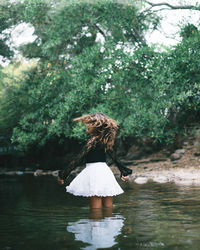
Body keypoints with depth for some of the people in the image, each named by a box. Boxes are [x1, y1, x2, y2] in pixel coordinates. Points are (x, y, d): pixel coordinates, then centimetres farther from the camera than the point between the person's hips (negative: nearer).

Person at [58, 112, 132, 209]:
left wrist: (63, 174, -14)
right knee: (108, 207, 12)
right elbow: (114, 157, 19)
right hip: (106, 171, 8)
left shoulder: (93, 140, -11)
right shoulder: (106, 141, 10)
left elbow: (79, 159, -15)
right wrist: (124, 171, 31)